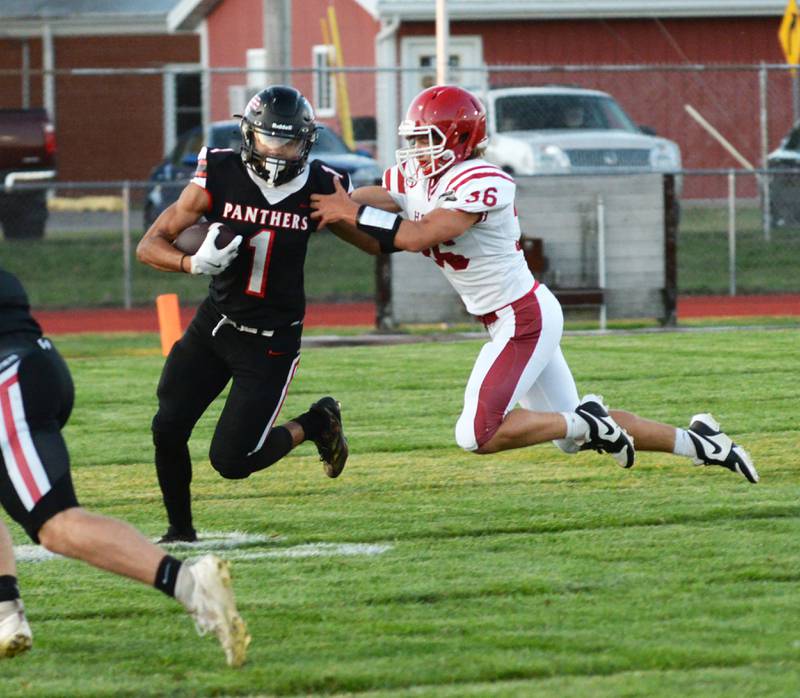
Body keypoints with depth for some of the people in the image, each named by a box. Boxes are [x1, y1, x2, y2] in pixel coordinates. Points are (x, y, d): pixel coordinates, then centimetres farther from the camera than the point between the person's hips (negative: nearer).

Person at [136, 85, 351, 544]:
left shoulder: (319, 188, -11)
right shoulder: (219, 178, -12)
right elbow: (150, 245, -10)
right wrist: (193, 263, -29)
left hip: (273, 341, -2)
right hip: (213, 326, 2)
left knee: (231, 460, -8)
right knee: (168, 429, -8)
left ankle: (316, 425, 19)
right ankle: (180, 529, 17)